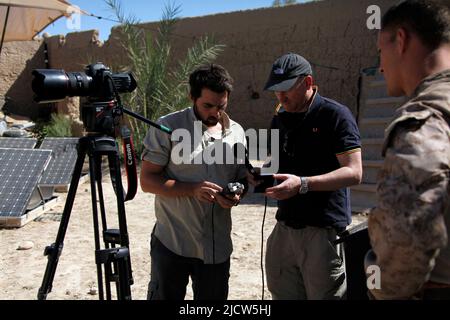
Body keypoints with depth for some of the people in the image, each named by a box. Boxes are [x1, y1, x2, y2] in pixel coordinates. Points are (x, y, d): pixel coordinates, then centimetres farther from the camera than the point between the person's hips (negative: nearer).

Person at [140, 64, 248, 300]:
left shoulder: (236, 132, 5)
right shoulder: (167, 127, -9)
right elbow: (147, 181, -10)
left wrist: (236, 195, -9)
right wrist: (192, 189, -23)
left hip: (218, 246, 4)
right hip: (172, 244, -4)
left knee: (214, 297, 18)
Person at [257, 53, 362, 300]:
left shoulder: (335, 115, -10)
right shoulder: (279, 119, 11)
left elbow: (354, 172, -16)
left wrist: (302, 184, -27)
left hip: (323, 230, -6)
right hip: (285, 226, 7)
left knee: (323, 294, 6)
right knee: (282, 293, 15)